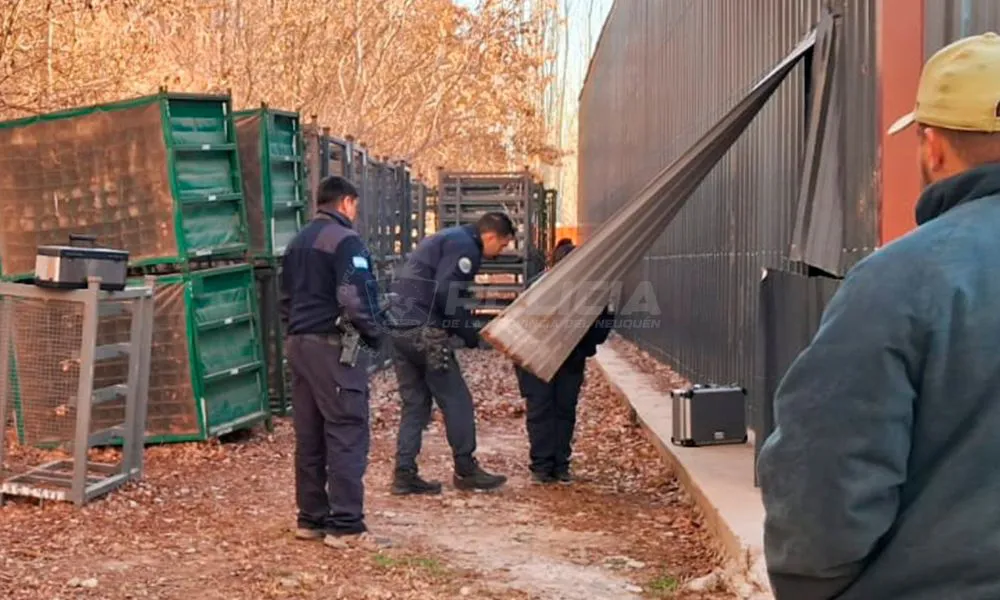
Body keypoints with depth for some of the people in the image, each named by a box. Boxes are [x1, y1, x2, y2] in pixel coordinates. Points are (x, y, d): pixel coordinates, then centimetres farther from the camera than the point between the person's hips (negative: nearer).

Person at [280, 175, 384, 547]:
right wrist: (373, 333, -8)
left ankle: (311, 518, 17)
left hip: (299, 344, 9)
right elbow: (354, 298, -21)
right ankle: (345, 524, -5)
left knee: (309, 436, 12)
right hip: (334, 347, -9)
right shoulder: (345, 240, -11)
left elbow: (285, 297, 20)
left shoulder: (298, 241, 16)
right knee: (347, 435, -5)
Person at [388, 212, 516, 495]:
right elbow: (446, 294, -18)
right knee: (457, 401, 1)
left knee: (415, 404, 12)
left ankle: (404, 475, 9)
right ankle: (465, 470, 7)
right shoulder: (464, 247, -8)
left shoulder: (444, 238, 23)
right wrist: (468, 331, -7)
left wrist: (464, 326, 17)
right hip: (424, 331, -10)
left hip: (399, 329, 10)